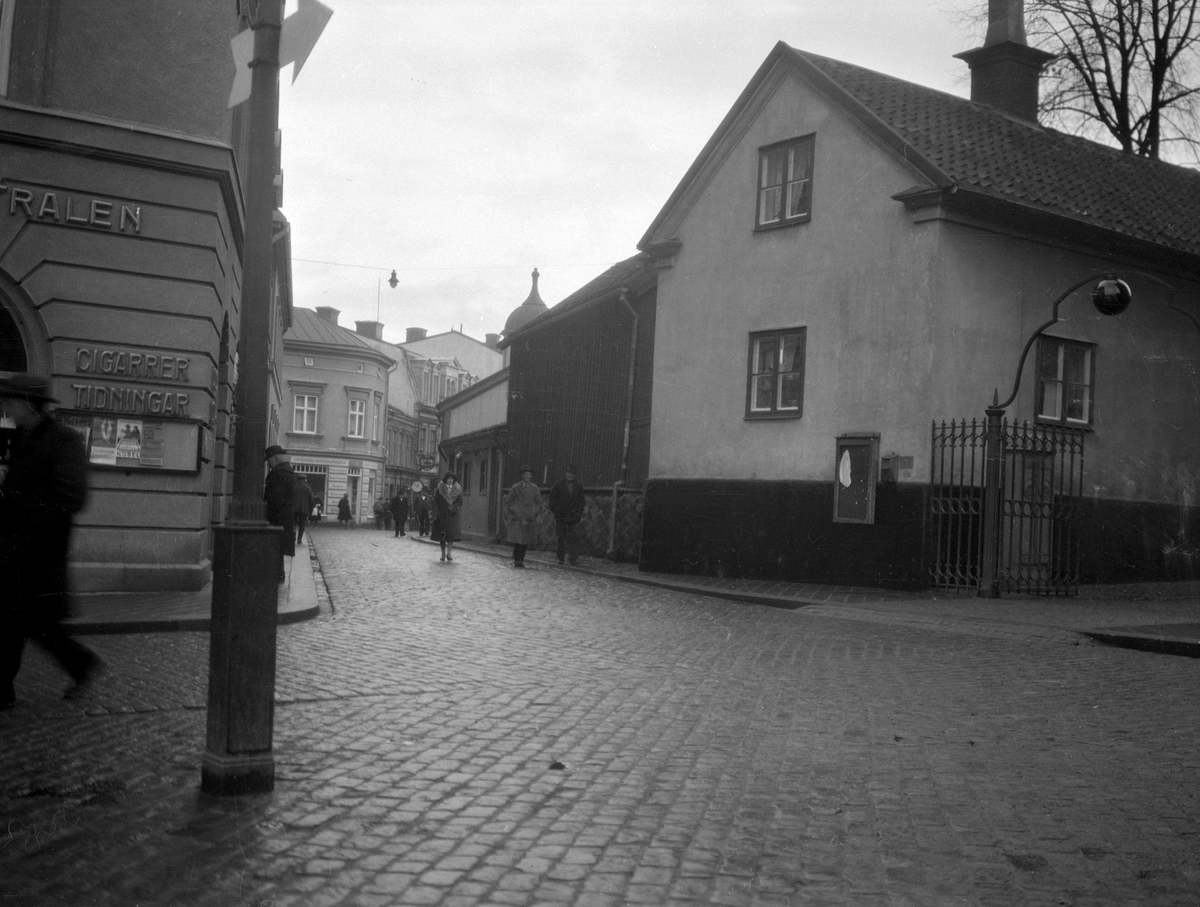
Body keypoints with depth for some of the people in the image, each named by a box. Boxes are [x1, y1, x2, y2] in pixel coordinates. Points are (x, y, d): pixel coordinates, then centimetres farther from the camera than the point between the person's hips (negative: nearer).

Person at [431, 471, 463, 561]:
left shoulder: (457, 489, 4)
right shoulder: (439, 489, -1)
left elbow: (460, 502, 8)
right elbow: (435, 502, -2)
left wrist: (453, 508, -10)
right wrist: (435, 514, -8)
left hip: (452, 515, 0)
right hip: (441, 515, 0)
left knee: (452, 533, -11)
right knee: (441, 535, 4)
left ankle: (449, 553, -7)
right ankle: (443, 553, 13)